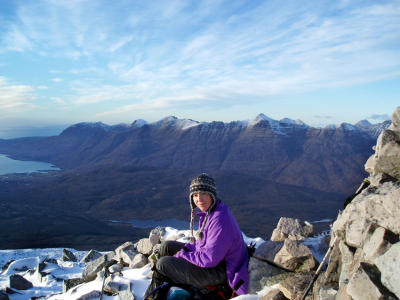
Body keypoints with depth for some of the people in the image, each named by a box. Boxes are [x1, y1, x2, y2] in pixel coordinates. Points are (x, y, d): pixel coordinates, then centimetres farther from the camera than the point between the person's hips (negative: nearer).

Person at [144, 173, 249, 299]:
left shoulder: (220, 220, -30)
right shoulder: (208, 212, 1)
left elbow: (210, 259, -29)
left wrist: (182, 255, -16)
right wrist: (185, 249, -3)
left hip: (219, 273, -10)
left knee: (163, 264, -11)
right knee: (167, 246, 13)